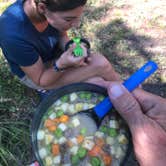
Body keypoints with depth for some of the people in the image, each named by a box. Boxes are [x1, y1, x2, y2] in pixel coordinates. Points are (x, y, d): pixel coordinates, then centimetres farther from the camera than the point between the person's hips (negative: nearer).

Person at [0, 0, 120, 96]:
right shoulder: (15, 36, -38)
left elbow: (62, 37, -1)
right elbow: (41, 81, -22)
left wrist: (71, 50, -21)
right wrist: (61, 65, -40)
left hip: (55, 54, 5)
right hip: (35, 75, -5)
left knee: (99, 83, -13)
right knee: (101, 64, -18)